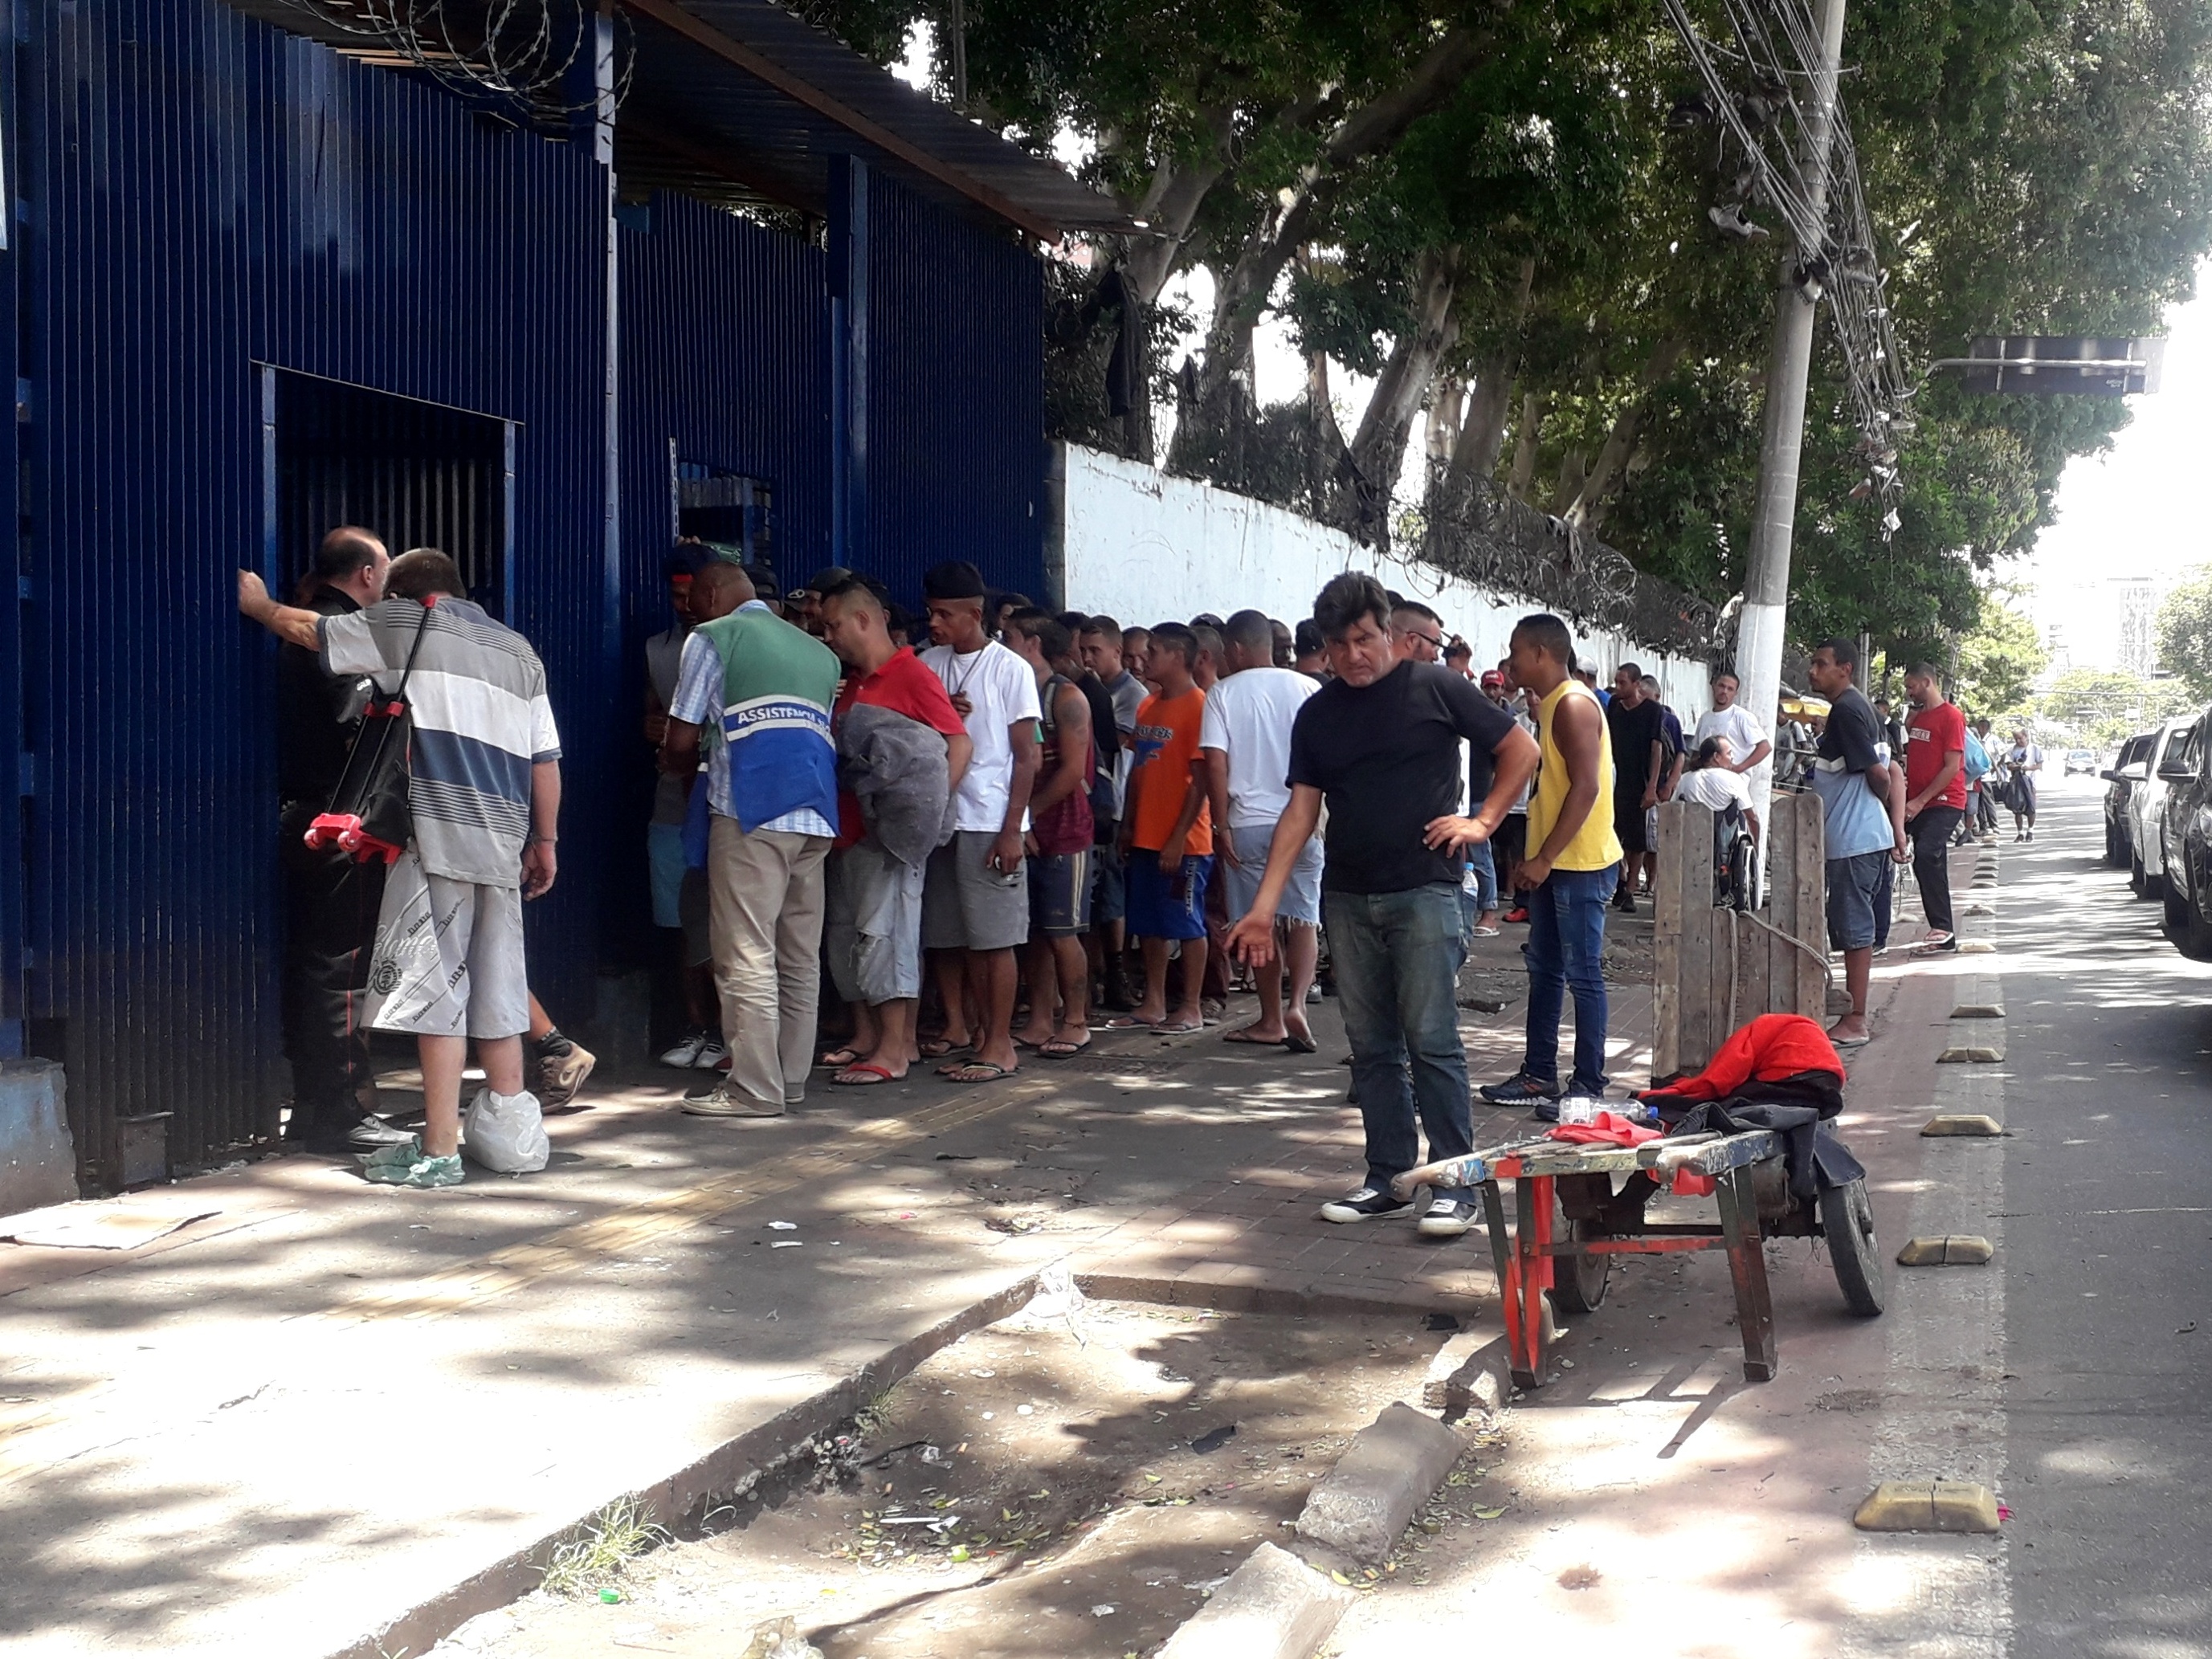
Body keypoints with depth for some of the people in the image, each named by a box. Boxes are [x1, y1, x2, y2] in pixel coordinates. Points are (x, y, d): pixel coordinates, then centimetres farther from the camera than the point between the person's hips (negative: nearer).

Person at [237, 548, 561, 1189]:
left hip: (438, 838, -6)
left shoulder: (405, 623, 4)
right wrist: (545, 840, 20)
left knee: (435, 990, -5)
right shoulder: (518, 649, 19)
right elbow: (545, 760, 15)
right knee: (495, 990, 13)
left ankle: (439, 1151, -6)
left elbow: (307, 629, 15)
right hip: (503, 846, 6)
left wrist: (258, 604, 33)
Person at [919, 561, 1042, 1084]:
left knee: (993, 937, -4)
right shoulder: (928, 664, 11)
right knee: (942, 932, 9)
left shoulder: (1010, 669, -3)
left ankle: (999, 1045, -1)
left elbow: (1027, 755, -5)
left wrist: (1012, 829, -12)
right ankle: (957, 1028, 21)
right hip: (937, 816, 6)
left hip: (989, 820, -6)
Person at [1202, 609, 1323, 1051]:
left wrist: (1221, 827, -4)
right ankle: (1296, 1004, -11)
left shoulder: (1223, 695, -3)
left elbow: (1215, 765, -9)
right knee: (1304, 917, 8)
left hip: (1248, 823, -1)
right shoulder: (1306, 689, 1)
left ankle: (1272, 1020, 15)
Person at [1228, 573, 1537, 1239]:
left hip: (1423, 891, -5)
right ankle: (1388, 1179, 17)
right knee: (1372, 1047, 9)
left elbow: (1521, 751, 5)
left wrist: (1482, 821, -6)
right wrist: (1263, 909, 0)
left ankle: (1455, 1185, -3)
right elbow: (1301, 812, 7)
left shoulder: (1436, 689, -2)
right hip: (1348, 900, 5)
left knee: (1431, 1042, -8)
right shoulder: (1318, 714, 10)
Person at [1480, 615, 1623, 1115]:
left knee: (1583, 975, -5)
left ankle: (1589, 1085, 0)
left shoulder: (1573, 705, -15)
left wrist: (1545, 858, -21)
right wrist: (1534, 858, 14)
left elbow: (1586, 788, -22)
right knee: (1545, 970, 14)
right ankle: (1539, 1076, 21)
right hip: (1553, 863, 10)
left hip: (1581, 864, -10)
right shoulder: (1550, 706, 16)